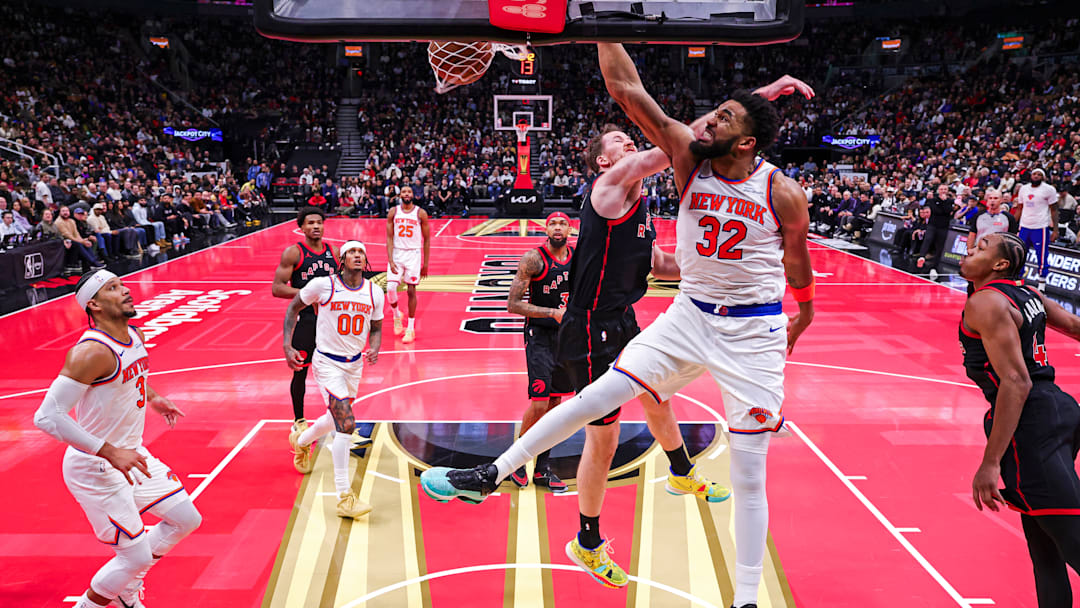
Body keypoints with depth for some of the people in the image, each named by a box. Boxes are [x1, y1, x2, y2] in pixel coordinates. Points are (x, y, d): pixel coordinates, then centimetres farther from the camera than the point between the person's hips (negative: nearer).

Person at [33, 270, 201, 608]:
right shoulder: (91, 351, -26)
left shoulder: (135, 336, 2)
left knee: (187, 520, 13)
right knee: (136, 556, -4)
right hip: (95, 469, -9)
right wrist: (111, 453, -31)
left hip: (132, 453, 9)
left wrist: (152, 397, 11)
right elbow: (47, 416, -29)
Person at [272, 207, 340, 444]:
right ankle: (299, 421, 19)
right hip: (304, 318, -4)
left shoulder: (333, 251, 7)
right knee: (300, 371, 5)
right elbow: (277, 288, -12)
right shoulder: (293, 253, -7)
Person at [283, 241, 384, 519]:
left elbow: (376, 328, 10)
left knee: (338, 420, 24)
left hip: (355, 363, 6)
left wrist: (374, 349, -12)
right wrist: (288, 345, -7)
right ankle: (344, 496, -14)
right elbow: (294, 307, 0)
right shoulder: (322, 285, -15)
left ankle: (301, 441, 58)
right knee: (346, 424, -20)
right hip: (327, 362, -6)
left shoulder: (374, 292, -4)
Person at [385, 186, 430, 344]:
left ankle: (411, 328, 9)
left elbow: (427, 240, 3)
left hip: (413, 254, -1)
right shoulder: (393, 212, 1)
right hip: (396, 253, 1)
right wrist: (390, 260, -12)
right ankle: (397, 315, 20)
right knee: (390, 288, -11)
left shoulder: (420, 213, -2)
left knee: (411, 290, 0)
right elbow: (389, 238, -1)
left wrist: (425, 263, 0)